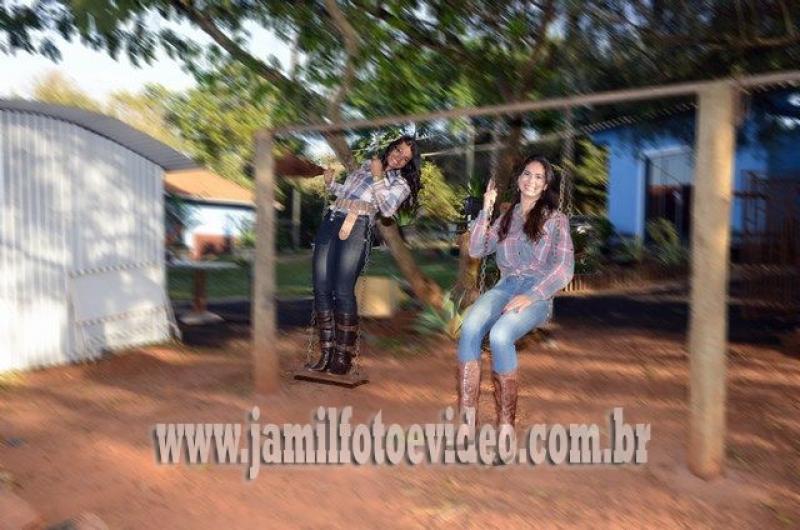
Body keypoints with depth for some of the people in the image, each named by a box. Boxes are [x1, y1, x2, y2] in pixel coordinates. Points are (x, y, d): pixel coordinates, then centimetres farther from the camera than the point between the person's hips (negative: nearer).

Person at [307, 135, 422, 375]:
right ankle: (326, 354, 2)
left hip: (356, 226, -5)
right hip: (331, 220, 5)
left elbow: (387, 209, -4)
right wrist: (331, 182, 12)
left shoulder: (401, 183, 13)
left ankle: (343, 356, -4)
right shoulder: (367, 164, 27)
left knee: (343, 291, -15)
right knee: (321, 289, -4)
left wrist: (378, 177, -3)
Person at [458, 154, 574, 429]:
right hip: (507, 285, 3)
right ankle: (466, 417, -30)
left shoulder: (556, 219, 10)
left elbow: (564, 267, -2)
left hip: (540, 292, -3)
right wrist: (485, 210, 4)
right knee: (470, 327, -31)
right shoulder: (506, 218, 21)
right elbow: (476, 251, 12)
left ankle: (506, 424, -22)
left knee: (500, 335, -35)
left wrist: (531, 296, -16)